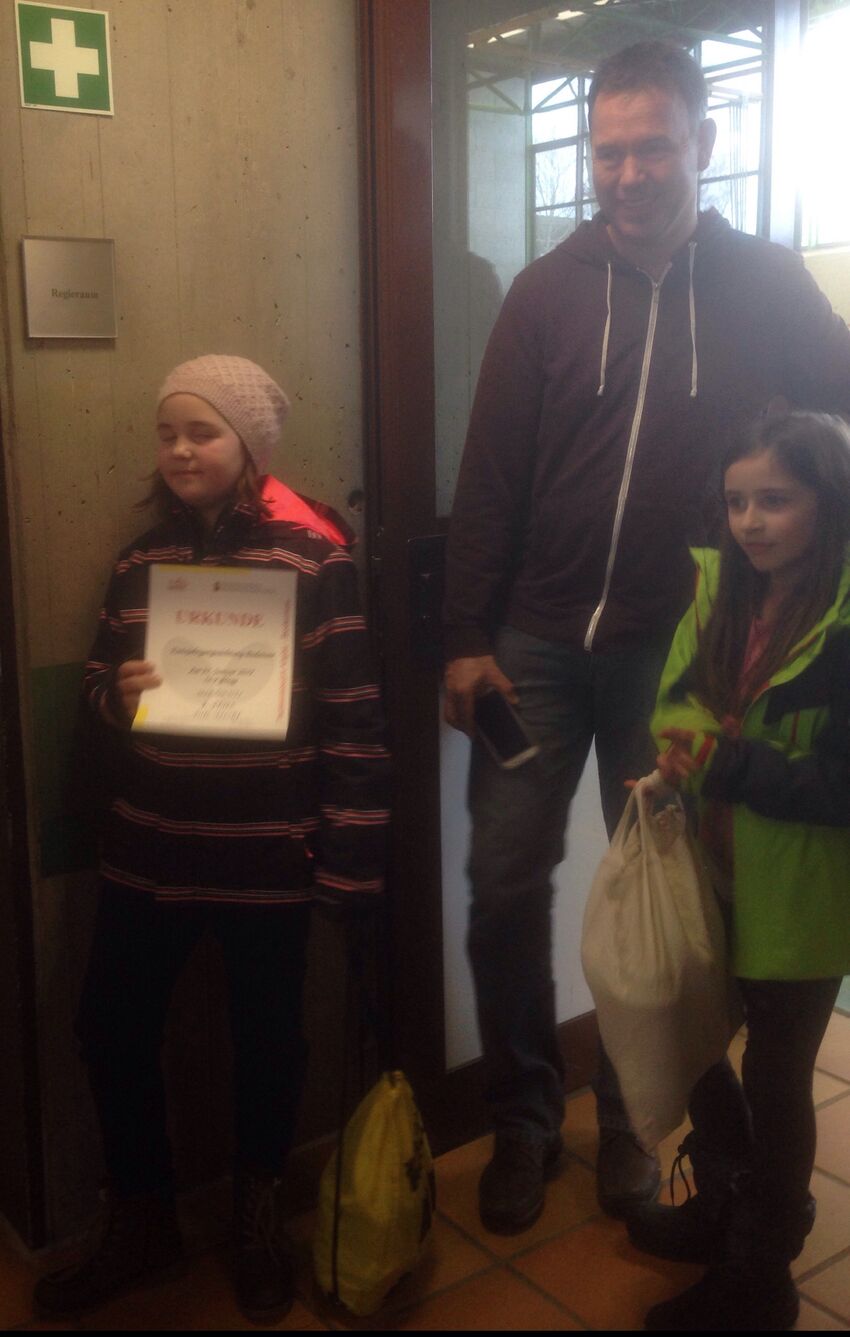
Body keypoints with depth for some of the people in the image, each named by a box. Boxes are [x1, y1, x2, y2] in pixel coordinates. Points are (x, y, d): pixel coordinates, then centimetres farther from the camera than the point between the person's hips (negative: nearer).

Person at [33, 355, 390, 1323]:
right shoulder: (142, 557, 6)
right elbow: (94, 689, 13)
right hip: (147, 847, 5)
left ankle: (255, 1222, 37)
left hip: (265, 854, -4)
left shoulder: (314, 558, -9)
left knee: (265, 1035, 12)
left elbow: (355, 717, -10)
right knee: (110, 1027, 9)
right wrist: (115, 699, -11)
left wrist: (347, 856, -12)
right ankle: (141, 1223, 33)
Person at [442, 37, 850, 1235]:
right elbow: (490, 480, 0)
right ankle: (524, 1116, 23)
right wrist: (467, 637, -5)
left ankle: (628, 1118, 30)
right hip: (538, 640, 1)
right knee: (506, 881, 2)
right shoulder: (547, 293, 1)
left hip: (679, 650, 0)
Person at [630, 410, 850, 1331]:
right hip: (713, 875, 6)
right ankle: (740, 1203, 47)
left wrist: (729, 764, -27)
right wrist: (683, 740, -14)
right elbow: (677, 702, 7)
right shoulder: (720, 591, 2)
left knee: (775, 1076, 10)